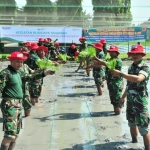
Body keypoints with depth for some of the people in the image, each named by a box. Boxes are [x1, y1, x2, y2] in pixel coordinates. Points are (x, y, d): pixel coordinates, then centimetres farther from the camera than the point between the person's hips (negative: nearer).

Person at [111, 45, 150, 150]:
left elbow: (138, 79, -36)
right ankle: (134, 142, 40)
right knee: (132, 123, 21)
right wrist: (124, 96, 22)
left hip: (140, 101, -7)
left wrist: (120, 74, -33)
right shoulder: (131, 67, 8)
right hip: (130, 100, 7)